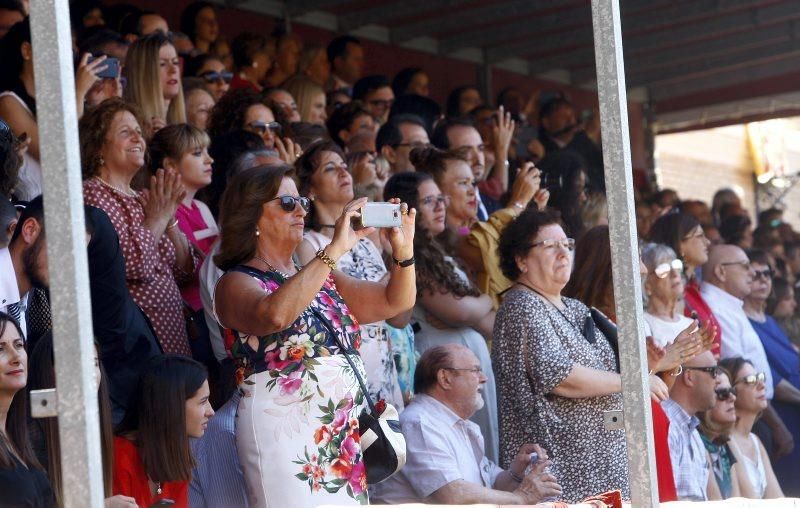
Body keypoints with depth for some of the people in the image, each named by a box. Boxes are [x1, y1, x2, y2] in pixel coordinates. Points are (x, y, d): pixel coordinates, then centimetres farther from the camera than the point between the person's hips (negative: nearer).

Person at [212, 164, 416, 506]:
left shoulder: (322, 278, 21)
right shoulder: (237, 283, -2)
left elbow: (396, 301, 16)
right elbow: (274, 314, -25)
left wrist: (403, 248, -2)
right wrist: (335, 250, -23)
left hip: (345, 438, 7)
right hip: (283, 435, -6)